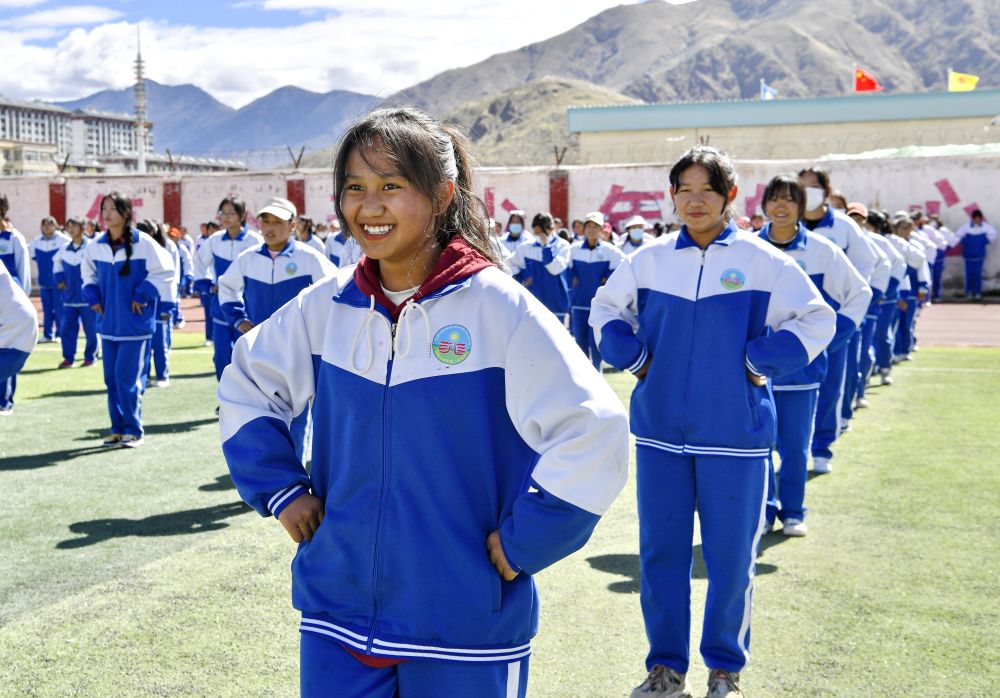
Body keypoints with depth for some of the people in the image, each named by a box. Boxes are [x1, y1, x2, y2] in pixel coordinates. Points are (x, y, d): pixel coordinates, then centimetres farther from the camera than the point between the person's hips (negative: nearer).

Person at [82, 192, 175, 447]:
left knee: (127, 377, -8)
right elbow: (89, 274, 21)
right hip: (108, 322, 5)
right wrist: (93, 298, 7)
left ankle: (133, 430, 4)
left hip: (134, 323, -5)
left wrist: (142, 297, -9)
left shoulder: (143, 243, -11)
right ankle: (117, 428, 20)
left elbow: (164, 271, -6)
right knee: (111, 377, 9)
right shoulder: (95, 245, 4)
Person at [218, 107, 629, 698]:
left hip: (466, 627, -3)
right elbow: (245, 387, 16)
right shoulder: (326, 306, 1)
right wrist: (280, 489, 5)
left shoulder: (500, 308, -14)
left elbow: (593, 434, -16)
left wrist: (520, 542, -13)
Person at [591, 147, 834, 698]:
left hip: (734, 434, -2)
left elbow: (817, 320, 2)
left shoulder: (762, 261, -4)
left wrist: (761, 363, -7)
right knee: (659, 552, 7)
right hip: (660, 430, 3)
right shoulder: (648, 260, 4)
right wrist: (633, 358, 3)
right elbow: (605, 309, 19)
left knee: (731, 555, 6)